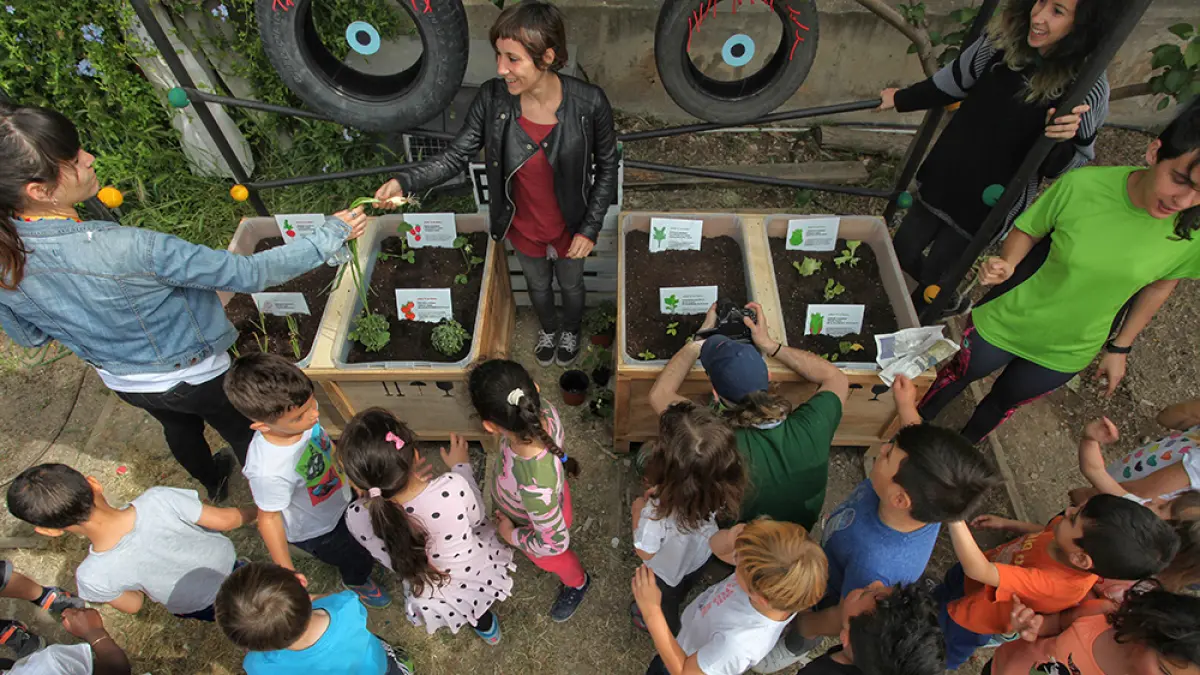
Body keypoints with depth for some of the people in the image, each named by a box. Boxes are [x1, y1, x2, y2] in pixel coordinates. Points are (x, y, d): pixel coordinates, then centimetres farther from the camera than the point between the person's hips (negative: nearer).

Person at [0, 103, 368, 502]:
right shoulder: (125, 249, -41)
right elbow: (248, 273, -35)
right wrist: (328, 237, -28)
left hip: (120, 381, 6)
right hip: (191, 376, -6)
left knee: (179, 428, 34)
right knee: (243, 434, 22)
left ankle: (214, 484, 63)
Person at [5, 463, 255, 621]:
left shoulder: (93, 576, -31)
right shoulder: (160, 499, -36)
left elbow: (133, 605, -9)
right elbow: (226, 521, -23)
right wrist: (252, 511, -1)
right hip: (229, 562, 0)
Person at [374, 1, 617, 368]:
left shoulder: (589, 103, -28)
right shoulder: (492, 98, -22)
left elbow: (607, 167, -13)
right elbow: (456, 157, -13)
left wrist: (590, 228, -15)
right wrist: (404, 181, -28)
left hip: (570, 228, -2)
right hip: (522, 229, 2)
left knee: (571, 285, 27)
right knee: (537, 286, 30)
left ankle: (571, 330, 62)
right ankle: (548, 328, 64)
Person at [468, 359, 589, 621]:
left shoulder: (534, 486, -52)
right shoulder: (543, 409, -36)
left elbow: (554, 543, -32)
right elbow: (559, 437, -10)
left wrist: (511, 536, -15)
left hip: (540, 522, -5)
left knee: (550, 560, 32)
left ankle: (577, 584, 64)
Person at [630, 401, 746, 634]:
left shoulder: (659, 512, -48)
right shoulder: (721, 487, -34)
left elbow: (645, 552, -26)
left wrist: (638, 510, -14)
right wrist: (662, 490, -13)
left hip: (669, 570, -3)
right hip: (702, 554, 4)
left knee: (664, 601, 33)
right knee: (682, 590, 39)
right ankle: (677, 599, 70)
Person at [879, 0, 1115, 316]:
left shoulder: (1089, 88, -23)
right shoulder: (1003, 38, -12)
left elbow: (1062, 168, -13)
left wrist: (1061, 140, -36)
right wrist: (900, 99, 21)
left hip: (992, 204, -5)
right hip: (943, 179, 5)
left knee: (934, 275, 7)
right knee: (903, 253, 18)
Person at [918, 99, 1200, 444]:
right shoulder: (1080, 185, -28)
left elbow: (1160, 285, -1)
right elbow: (1028, 230, -10)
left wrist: (1121, 346, 5)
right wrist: (1007, 264, -30)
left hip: (1069, 353, 2)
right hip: (1010, 321, -2)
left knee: (1004, 402, 23)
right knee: (959, 375, 21)